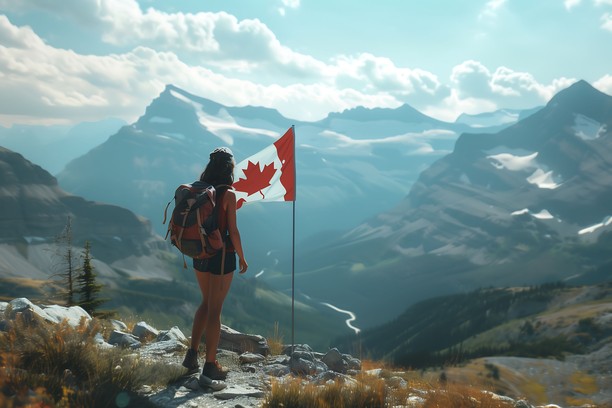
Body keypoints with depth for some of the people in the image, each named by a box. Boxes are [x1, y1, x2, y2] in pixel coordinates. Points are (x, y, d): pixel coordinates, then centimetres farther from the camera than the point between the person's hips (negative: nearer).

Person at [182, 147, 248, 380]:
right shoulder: (228, 194, -15)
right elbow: (233, 231, -14)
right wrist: (241, 257, -1)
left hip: (200, 255, 6)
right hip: (222, 256, -6)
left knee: (207, 303, 23)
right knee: (215, 309, 4)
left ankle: (192, 355, 21)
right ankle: (210, 365, 13)